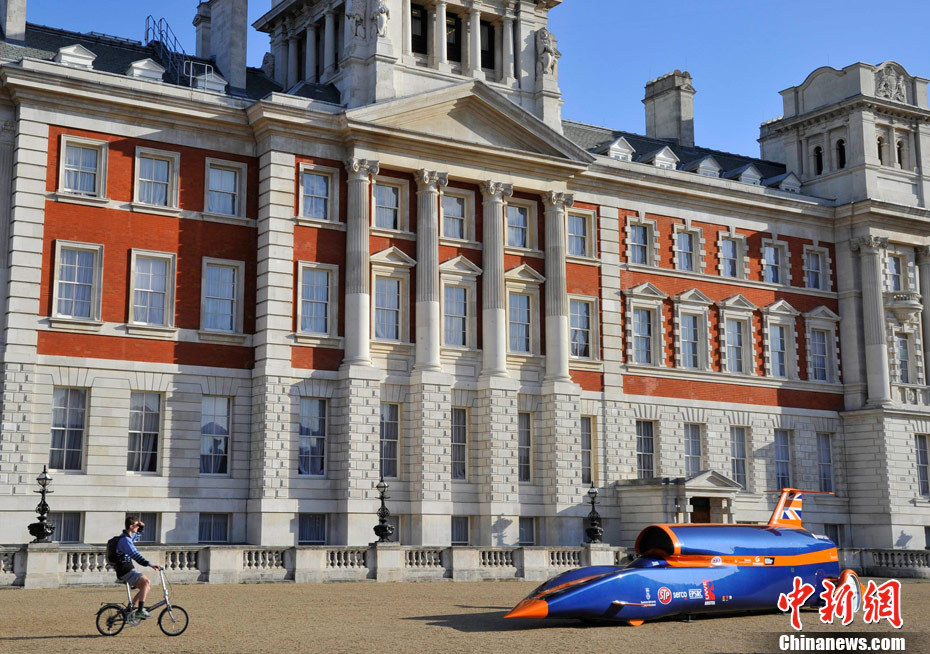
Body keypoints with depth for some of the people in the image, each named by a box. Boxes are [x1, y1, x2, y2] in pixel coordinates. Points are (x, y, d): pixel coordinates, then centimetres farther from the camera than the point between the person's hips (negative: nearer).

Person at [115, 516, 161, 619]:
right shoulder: (125, 540, -20)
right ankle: (140, 610, -24)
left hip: (128, 569, 10)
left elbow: (138, 534, 35)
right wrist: (150, 564, -38)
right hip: (125, 571, -10)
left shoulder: (129, 536, 12)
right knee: (146, 582, -23)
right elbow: (135, 555, -31)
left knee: (147, 585, 11)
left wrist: (142, 526, 12)